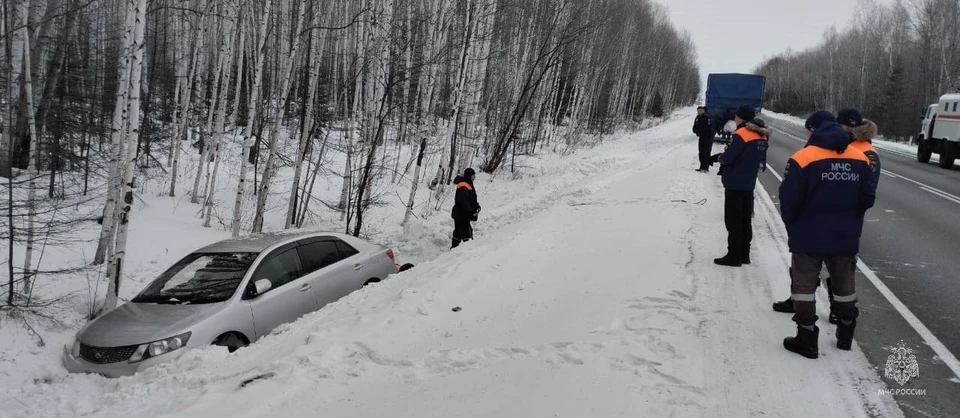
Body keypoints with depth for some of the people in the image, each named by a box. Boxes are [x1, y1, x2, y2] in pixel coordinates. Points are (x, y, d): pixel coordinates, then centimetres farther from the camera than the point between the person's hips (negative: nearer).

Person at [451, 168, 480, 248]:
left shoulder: (468, 185, 13)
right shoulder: (463, 187, -20)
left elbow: (472, 199, 21)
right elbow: (463, 202, -27)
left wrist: (477, 206, 5)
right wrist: (471, 212, -25)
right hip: (461, 215, -11)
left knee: (458, 233, 16)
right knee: (466, 232, -9)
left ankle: (454, 247, 24)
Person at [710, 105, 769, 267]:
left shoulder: (742, 134, -18)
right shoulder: (761, 135, 8)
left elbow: (728, 157, -19)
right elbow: (761, 162, 14)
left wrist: (718, 158, 1)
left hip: (735, 184, -8)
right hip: (749, 184, 8)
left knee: (733, 221, 0)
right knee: (746, 220, 14)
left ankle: (734, 256, 4)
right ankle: (744, 254, 20)